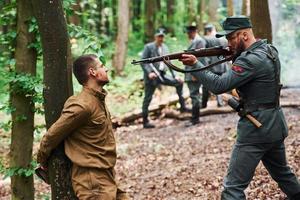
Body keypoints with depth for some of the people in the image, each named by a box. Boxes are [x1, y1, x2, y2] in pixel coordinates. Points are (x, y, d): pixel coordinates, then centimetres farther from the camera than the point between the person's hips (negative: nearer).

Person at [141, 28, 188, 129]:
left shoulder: (165, 47, 12)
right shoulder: (148, 47, -6)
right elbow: (143, 62, -10)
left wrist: (174, 75, 10)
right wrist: (149, 72, -24)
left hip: (163, 75, 6)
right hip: (152, 76, -6)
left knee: (179, 82, -1)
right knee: (148, 98, -2)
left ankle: (182, 107, 5)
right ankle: (145, 121, 5)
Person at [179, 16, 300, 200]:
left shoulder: (252, 60, -20)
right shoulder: (269, 50, 8)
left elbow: (219, 86, -24)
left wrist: (195, 64, -16)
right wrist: (234, 55, 1)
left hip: (256, 130, -9)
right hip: (276, 127, 9)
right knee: (282, 172, 28)